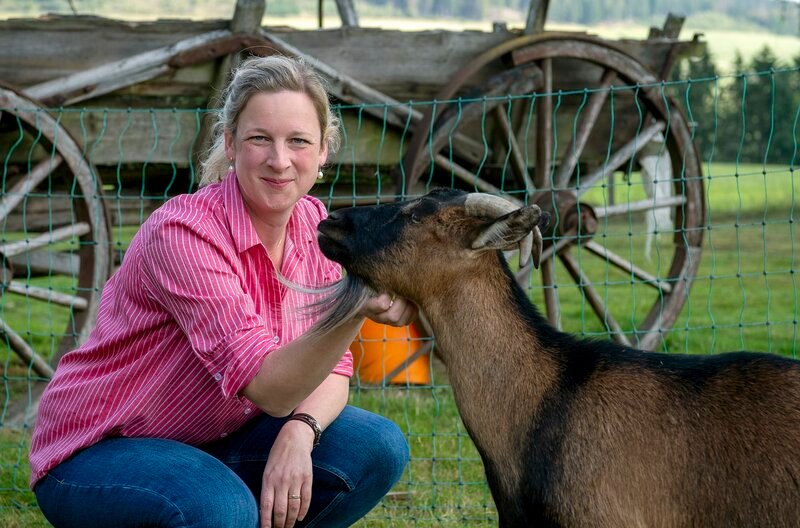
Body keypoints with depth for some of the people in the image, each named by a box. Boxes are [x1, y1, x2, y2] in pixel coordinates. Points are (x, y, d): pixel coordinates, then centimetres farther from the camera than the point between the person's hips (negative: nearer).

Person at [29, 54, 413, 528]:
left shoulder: (313, 225, -3)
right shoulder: (183, 232, -25)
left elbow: (330, 366, 0)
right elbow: (268, 387, -32)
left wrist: (299, 431, -23)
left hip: (213, 443, 7)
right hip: (99, 452, -7)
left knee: (378, 449, -12)